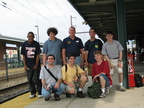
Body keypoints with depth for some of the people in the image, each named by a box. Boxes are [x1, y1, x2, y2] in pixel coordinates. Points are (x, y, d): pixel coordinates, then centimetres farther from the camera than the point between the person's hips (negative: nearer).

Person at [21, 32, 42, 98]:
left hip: (36, 64, -3)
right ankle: (33, 93, 17)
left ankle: (40, 92, 5)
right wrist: (25, 65, -1)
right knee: (30, 79, 6)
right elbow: (24, 56, 4)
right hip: (28, 65, 3)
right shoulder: (24, 44, 1)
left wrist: (36, 65, -11)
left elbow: (38, 55, -5)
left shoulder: (36, 44, -5)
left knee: (37, 79, -4)